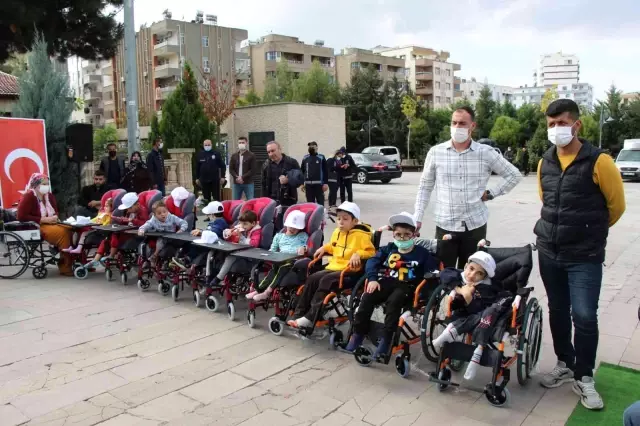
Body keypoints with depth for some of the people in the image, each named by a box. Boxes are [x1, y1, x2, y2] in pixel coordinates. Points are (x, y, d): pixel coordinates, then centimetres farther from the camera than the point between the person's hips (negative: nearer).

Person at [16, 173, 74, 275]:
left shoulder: (49, 196, 13)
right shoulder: (28, 197, -7)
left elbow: (55, 212, 27)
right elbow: (21, 216, -16)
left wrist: (55, 217, 1)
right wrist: (44, 219, -19)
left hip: (51, 224, 7)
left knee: (71, 230, -22)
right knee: (62, 233, -32)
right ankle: (65, 267, -25)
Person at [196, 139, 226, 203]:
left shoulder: (216, 154, 1)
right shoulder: (200, 155, 8)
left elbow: (222, 166, 1)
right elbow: (197, 167, 13)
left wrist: (222, 177, -5)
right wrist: (197, 178, 10)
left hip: (215, 179, -2)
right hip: (204, 180, 2)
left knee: (216, 198, 1)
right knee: (206, 198, 7)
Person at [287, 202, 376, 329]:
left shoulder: (361, 235, -9)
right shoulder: (337, 232, 14)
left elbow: (371, 252, -11)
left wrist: (358, 254, -26)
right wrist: (325, 248, 14)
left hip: (350, 272, -8)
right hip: (333, 267, 8)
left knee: (325, 281, -29)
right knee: (311, 279, -12)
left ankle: (310, 318, -24)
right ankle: (299, 315, -9)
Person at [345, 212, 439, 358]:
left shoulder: (422, 253, 13)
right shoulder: (389, 249, 18)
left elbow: (432, 271, 9)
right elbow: (373, 261, 6)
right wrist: (372, 279, -10)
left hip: (407, 286, -3)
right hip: (386, 281, 3)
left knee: (394, 301, -35)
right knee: (367, 297, -23)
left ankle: (386, 338, -27)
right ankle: (359, 333, -11)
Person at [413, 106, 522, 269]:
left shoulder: (486, 153, -1)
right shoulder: (436, 152, 0)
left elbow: (514, 175, 8)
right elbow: (425, 187, 7)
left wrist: (491, 193, -1)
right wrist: (418, 218, 1)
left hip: (475, 225, 0)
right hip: (445, 225, 0)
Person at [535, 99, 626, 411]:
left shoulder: (598, 162, -12)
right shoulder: (544, 163, 3)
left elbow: (616, 204, -1)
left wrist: (592, 230, 11)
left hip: (585, 256, -5)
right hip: (548, 252, 5)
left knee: (584, 316, -3)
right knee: (557, 312, 14)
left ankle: (584, 378, 14)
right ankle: (565, 365, 32)